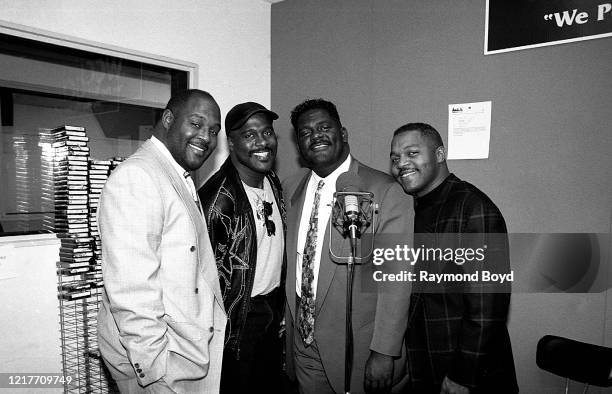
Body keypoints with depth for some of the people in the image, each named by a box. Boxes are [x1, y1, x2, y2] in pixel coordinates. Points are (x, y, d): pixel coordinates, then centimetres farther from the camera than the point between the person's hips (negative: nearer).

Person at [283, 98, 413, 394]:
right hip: (302, 342, 5)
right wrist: (290, 321, 8)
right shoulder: (291, 189, 2)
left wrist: (384, 352, -16)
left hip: (357, 347, -4)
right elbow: (291, 262, 9)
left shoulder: (384, 192, -16)